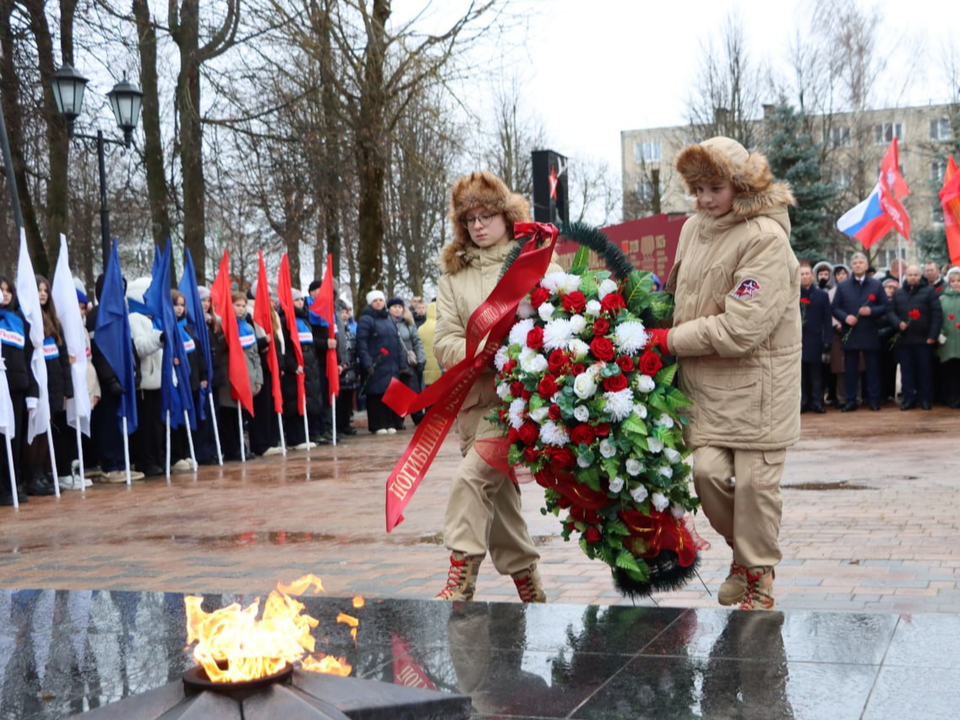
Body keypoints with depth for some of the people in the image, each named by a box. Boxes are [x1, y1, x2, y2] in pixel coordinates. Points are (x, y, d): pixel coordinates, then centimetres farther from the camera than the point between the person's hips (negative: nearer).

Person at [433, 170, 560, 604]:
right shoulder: (453, 275, 13)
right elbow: (444, 343, 3)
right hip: (476, 396, 5)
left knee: (474, 475, -19)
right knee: (498, 488, 9)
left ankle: (461, 575, -14)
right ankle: (524, 577, 23)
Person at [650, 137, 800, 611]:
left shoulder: (766, 238, -17)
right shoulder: (695, 227, 7)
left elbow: (739, 328, -23)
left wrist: (669, 340, -16)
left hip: (757, 380, -6)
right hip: (705, 379, 6)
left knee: (754, 481, -1)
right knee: (707, 471, -2)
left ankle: (758, 578, 18)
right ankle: (745, 550, 24)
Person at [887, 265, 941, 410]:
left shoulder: (929, 291, 2)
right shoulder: (898, 294, 14)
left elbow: (936, 314, -3)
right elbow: (890, 312, 10)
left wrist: (932, 335, -11)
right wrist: (898, 323, -11)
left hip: (924, 339, -3)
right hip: (904, 339, 3)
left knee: (924, 370, 2)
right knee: (906, 371, 4)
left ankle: (926, 399, 9)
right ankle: (909, 398, 9)